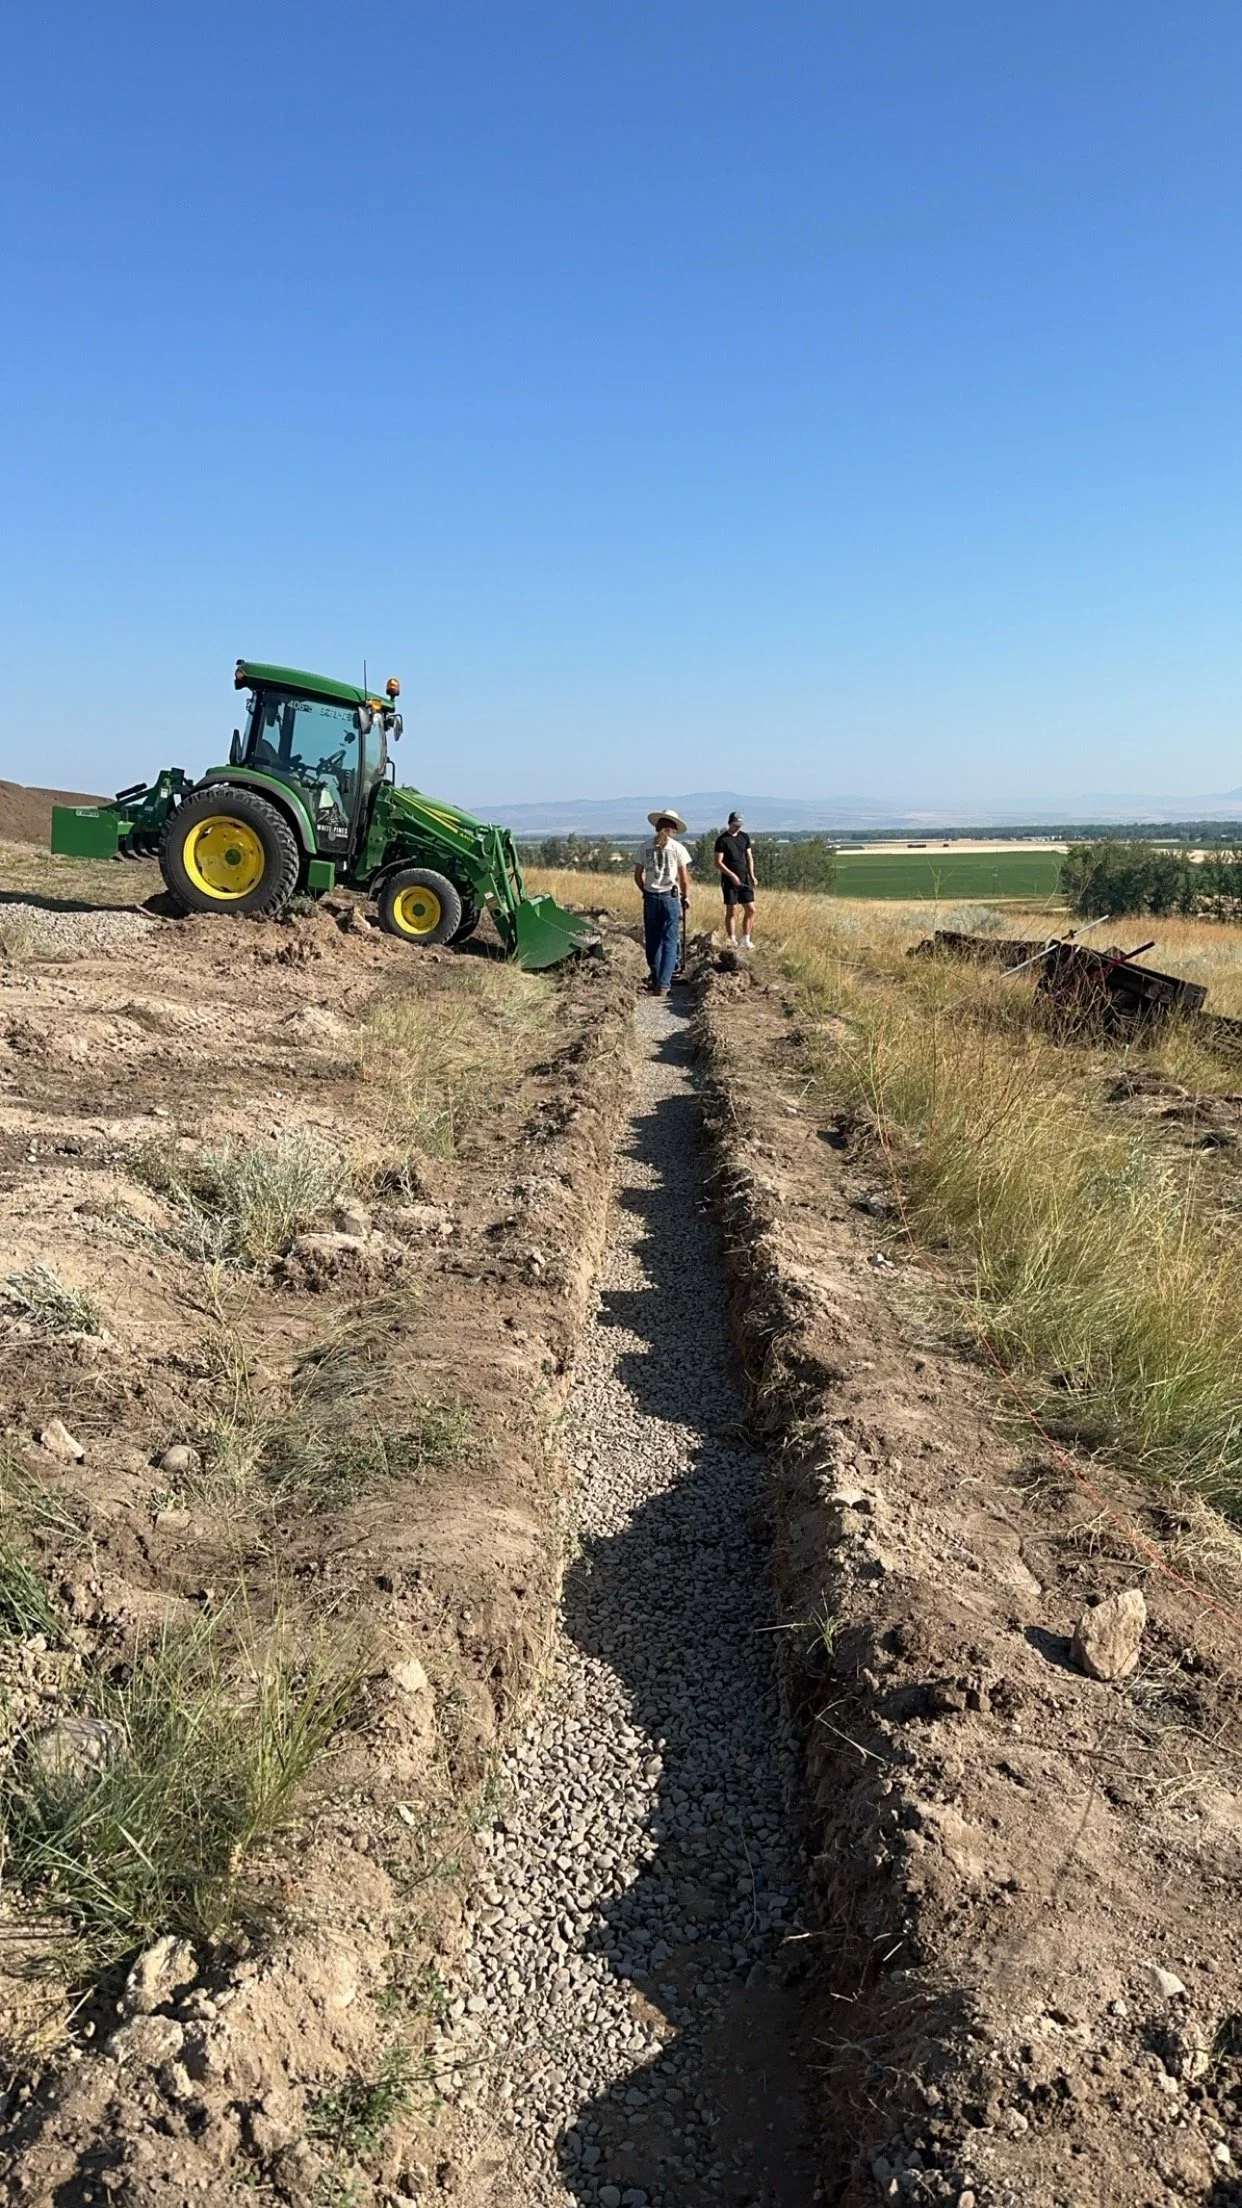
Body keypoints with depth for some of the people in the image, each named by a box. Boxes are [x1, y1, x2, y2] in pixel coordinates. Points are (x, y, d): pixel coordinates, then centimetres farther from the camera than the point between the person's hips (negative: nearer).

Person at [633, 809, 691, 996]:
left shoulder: (646, 847, 3)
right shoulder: (677, 848, -5)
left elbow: (638, 875, 6)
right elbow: (684, 879, -4)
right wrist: (685, 897, 12)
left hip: (650, 898, 3)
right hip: (670, 898, -3)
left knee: (652, 941, 14)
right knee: (669, 942, 2)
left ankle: (655, 980, 26)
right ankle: (662, 984, -6)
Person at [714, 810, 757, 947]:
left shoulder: (745, 837, 10)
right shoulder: (722, 840, -7)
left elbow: (749, 857, 14)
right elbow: (718, 863, -11)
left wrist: (752, 875, 1)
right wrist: (732, 875, -21)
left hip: (744, 879, 5)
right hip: (729, 880, -5)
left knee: (751, 909, 2)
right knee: (731, 911, -2)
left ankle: (746, 940, 12)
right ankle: (732, 942, 4)